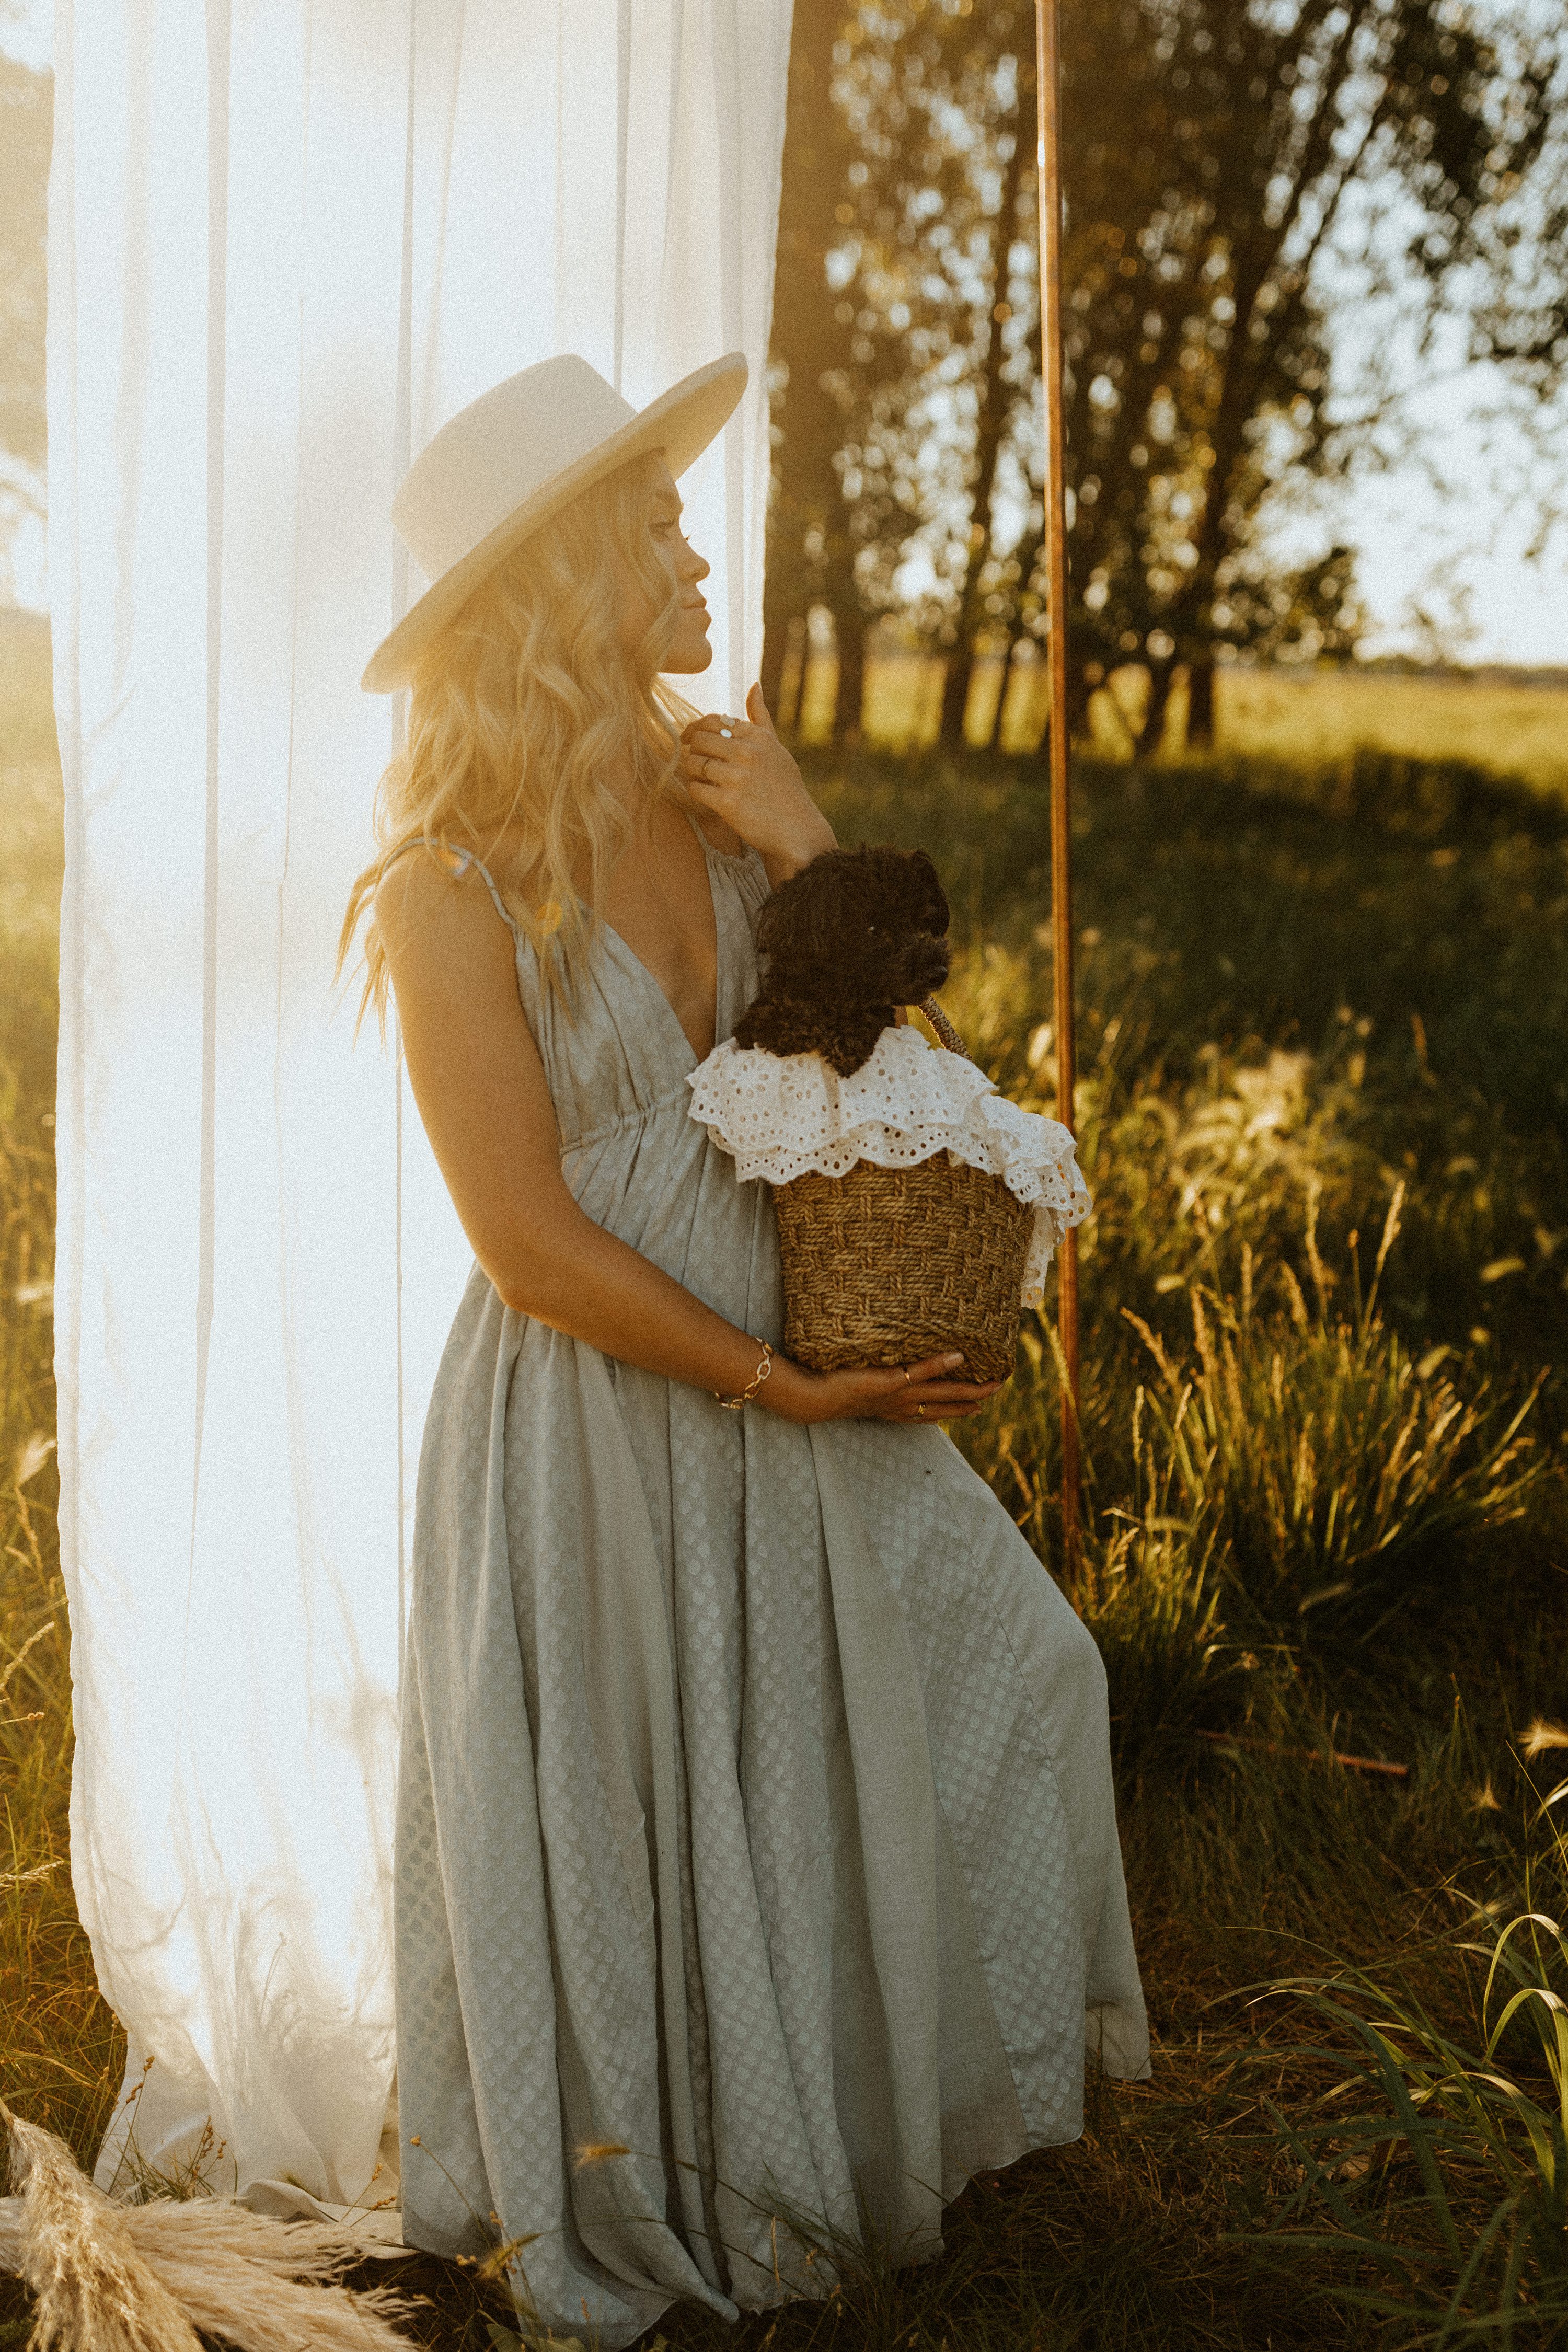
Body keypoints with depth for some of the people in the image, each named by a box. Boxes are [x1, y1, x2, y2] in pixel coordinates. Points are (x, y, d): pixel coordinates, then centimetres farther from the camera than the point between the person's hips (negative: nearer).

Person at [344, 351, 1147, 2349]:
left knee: (994, 1671, 15)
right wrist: (787, 1389, -14)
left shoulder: (715, 791, -1)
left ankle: (866, 2098, 42)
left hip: (793, 1377, 7)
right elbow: (532, 1244, -20)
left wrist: (810, 856, -13)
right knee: (614, 1834, 11)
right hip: (590, 1417, -6)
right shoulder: (454, 875, -19)